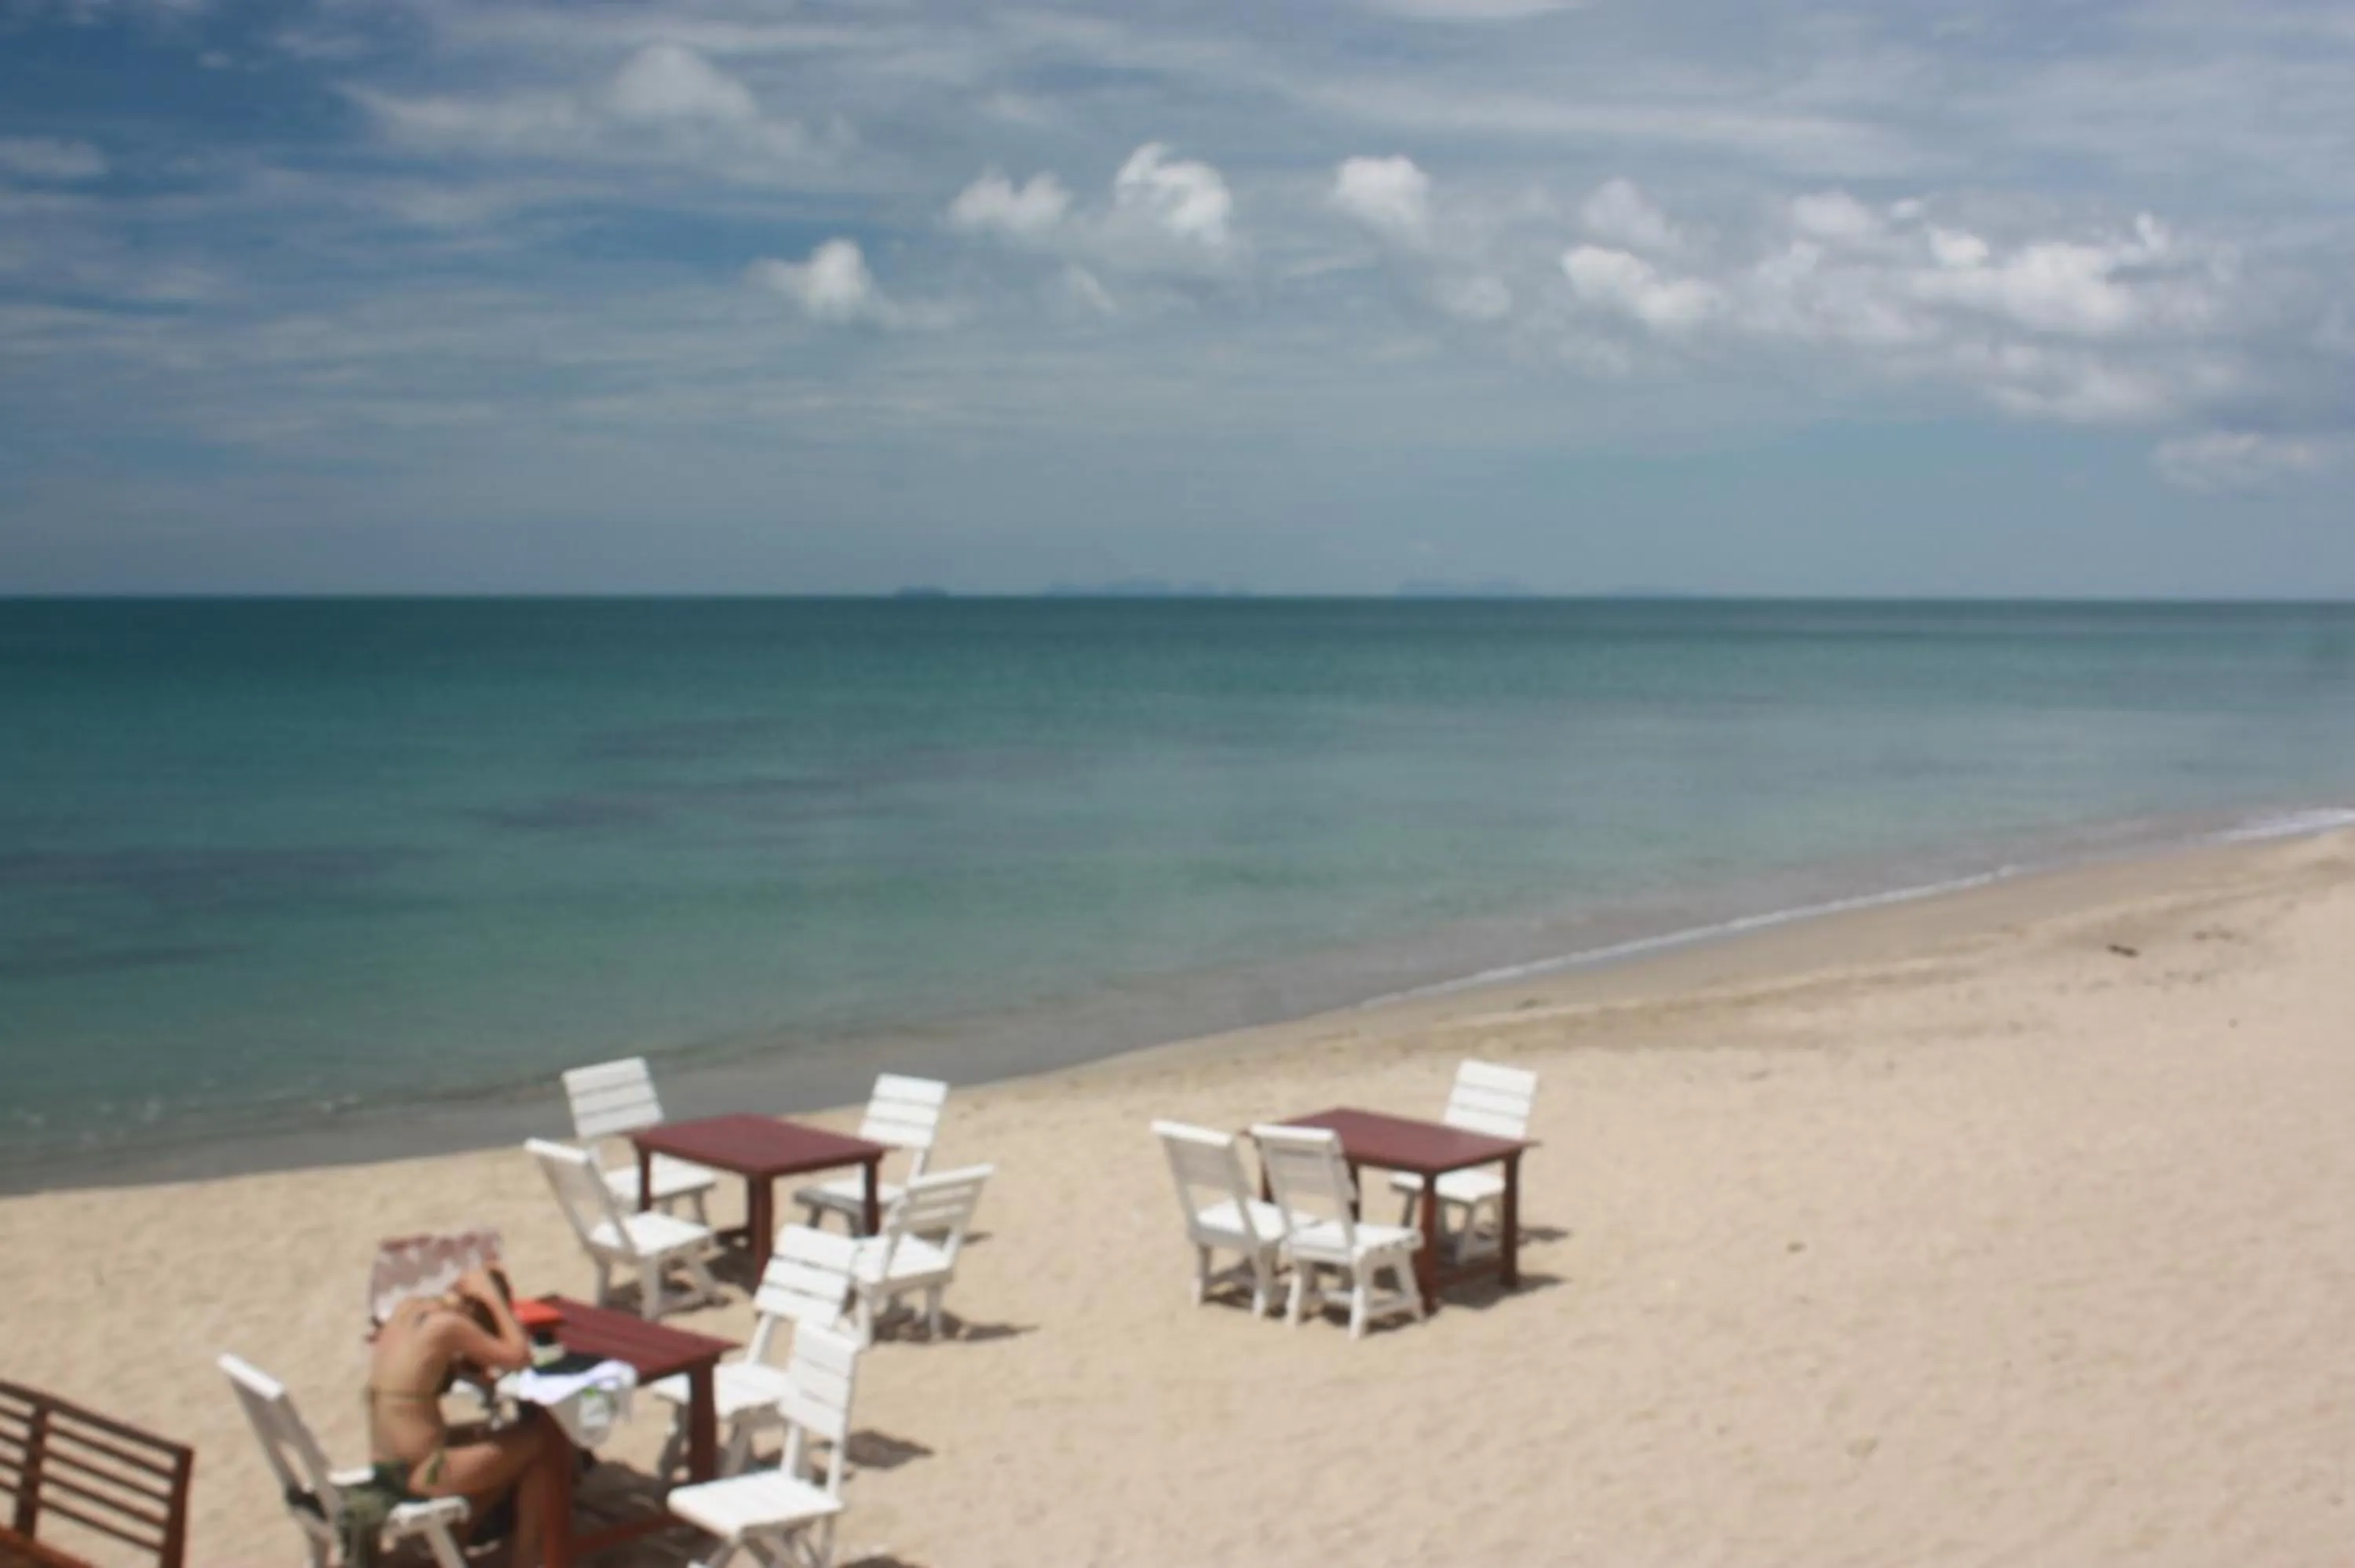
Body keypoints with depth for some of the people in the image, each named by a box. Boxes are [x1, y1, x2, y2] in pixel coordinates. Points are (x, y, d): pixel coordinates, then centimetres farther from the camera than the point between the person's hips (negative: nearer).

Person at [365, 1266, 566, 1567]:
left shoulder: (407, 1308, 6)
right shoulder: (447, 1324, -18)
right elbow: (519, 1356, -15)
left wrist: (469, 1367, 4)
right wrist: (493, 1297, -9)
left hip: (384, 1465, 9)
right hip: (420, 1471, -9)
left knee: (509, 1443, 24)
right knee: (543, 1437, 4)